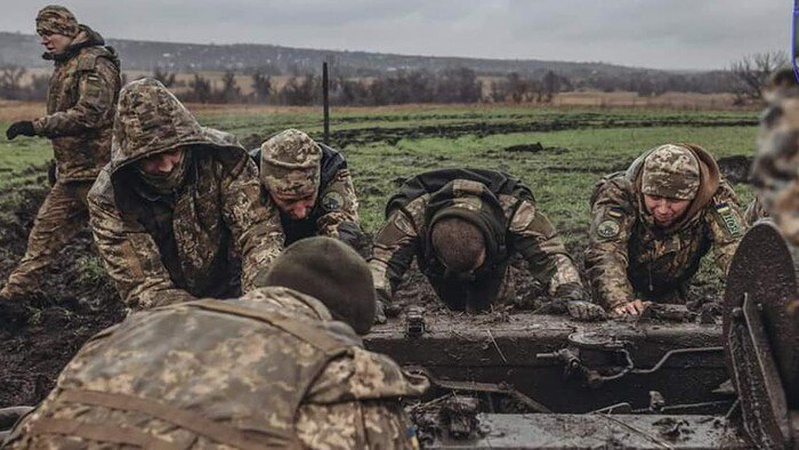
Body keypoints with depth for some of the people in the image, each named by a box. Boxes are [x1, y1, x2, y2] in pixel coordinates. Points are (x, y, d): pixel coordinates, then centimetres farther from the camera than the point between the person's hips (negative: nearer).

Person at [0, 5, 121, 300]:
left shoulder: (95, 62, -14)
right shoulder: (65, 65, 16)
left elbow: (89, 114, -25)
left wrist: (36, 127, -25)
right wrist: (59, 162, 23)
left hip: (96, 170, -9)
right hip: (72, 172, 9)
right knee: (46, 228, 14)